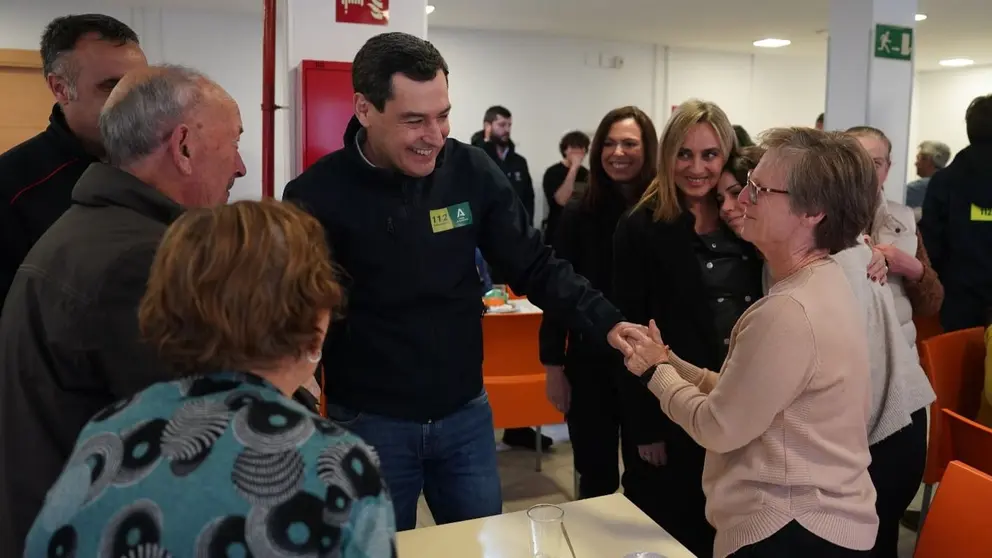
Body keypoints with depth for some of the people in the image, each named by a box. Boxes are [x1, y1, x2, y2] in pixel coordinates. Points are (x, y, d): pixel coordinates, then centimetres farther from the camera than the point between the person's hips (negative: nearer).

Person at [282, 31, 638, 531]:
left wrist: (607, 323, -17)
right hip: (370, 423, -2)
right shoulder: (318, 195, -14)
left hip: (466, 414, 3)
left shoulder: (472, 172, -7)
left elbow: (535, 267, -3)